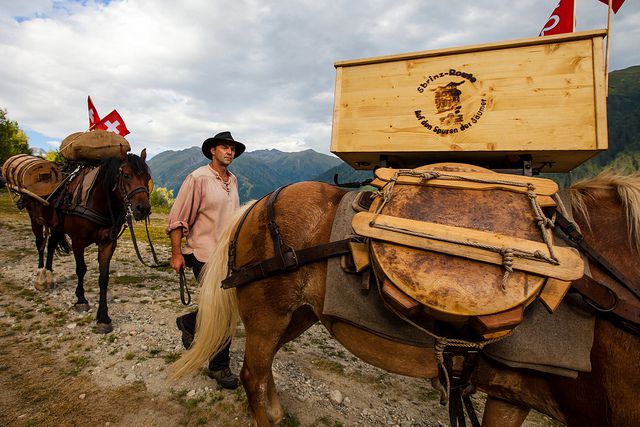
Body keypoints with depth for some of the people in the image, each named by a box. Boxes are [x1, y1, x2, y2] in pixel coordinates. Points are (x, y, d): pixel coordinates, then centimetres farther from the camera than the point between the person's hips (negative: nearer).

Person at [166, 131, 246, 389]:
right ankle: (219, 368, 19)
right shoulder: (198, 178, -12)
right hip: (204, 255, -7)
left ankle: (189, 323, 42)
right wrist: (176, 254, -12)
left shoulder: (233, 180, 9)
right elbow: (177, 219, -11)